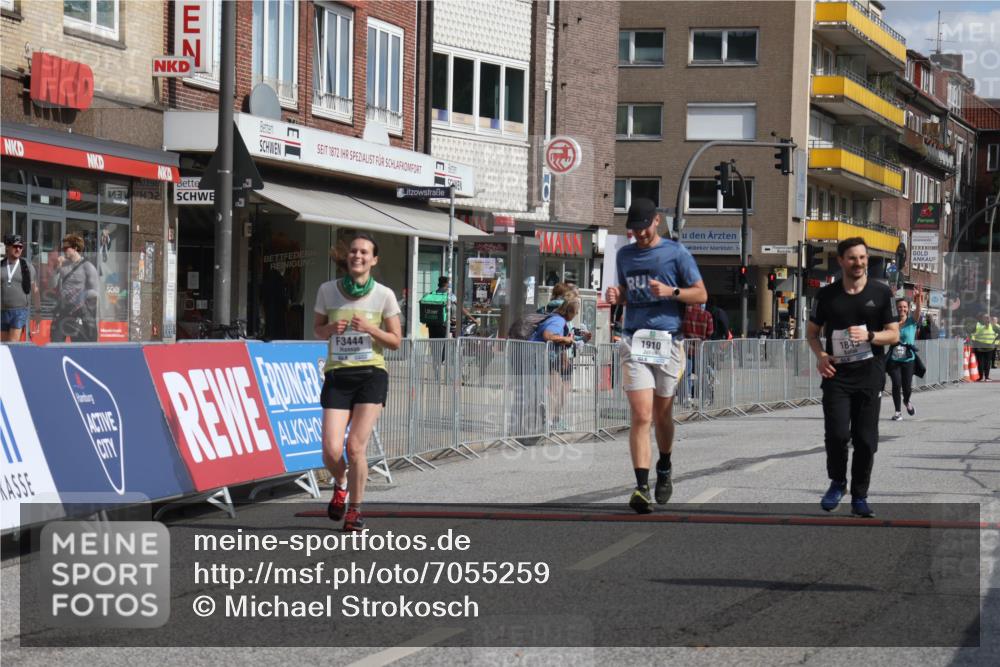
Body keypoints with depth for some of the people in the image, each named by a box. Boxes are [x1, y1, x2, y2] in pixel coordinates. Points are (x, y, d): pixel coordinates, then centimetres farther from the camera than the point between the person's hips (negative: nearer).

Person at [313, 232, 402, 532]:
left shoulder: (384, 295, -1)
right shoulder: (327, 290, 3)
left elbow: (396, 341, 4)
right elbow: (317, 329, 15)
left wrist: (370, 328, -14)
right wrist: (332, 328, -8)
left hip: (371, 374, -1)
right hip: (337, 375, 1)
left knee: (355, 447, -10)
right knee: (331, 450, -9)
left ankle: (355, 508, 12)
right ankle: (341, 485, 26)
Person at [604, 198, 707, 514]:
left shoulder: (676, 253, 2)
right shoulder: (625, 254, 14)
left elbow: (701, 294, 3)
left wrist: (670, 291, -14)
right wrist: (616, 296, 3)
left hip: (667, 342, -1)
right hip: (634, 342, 1)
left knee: (662, 415, 11)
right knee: (641, 416, -13)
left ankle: (664, 468, 38)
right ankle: (641, 487, -20)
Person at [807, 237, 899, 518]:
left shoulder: (881, 293, 3)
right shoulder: (827, 295, 5)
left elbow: (894, 334, 3)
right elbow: (812, 331, 14)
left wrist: (869, 336, -16)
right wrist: (820, 355, -5)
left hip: (870, 375, 0)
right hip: (836, 375, 0)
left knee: (866, 439, 1)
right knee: (837, 433, -13)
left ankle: (859, 497, 13)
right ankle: (837, 482, 12)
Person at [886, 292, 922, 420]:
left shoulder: (912, 321, -1)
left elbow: (917, 313, -21)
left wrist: (918, 303, -42)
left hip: (908, 359, 0)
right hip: (893, 359, 0)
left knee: (907, 386, 0)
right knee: (896, 383, -13)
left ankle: (907, 402, 35)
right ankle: (898, 411, 3)